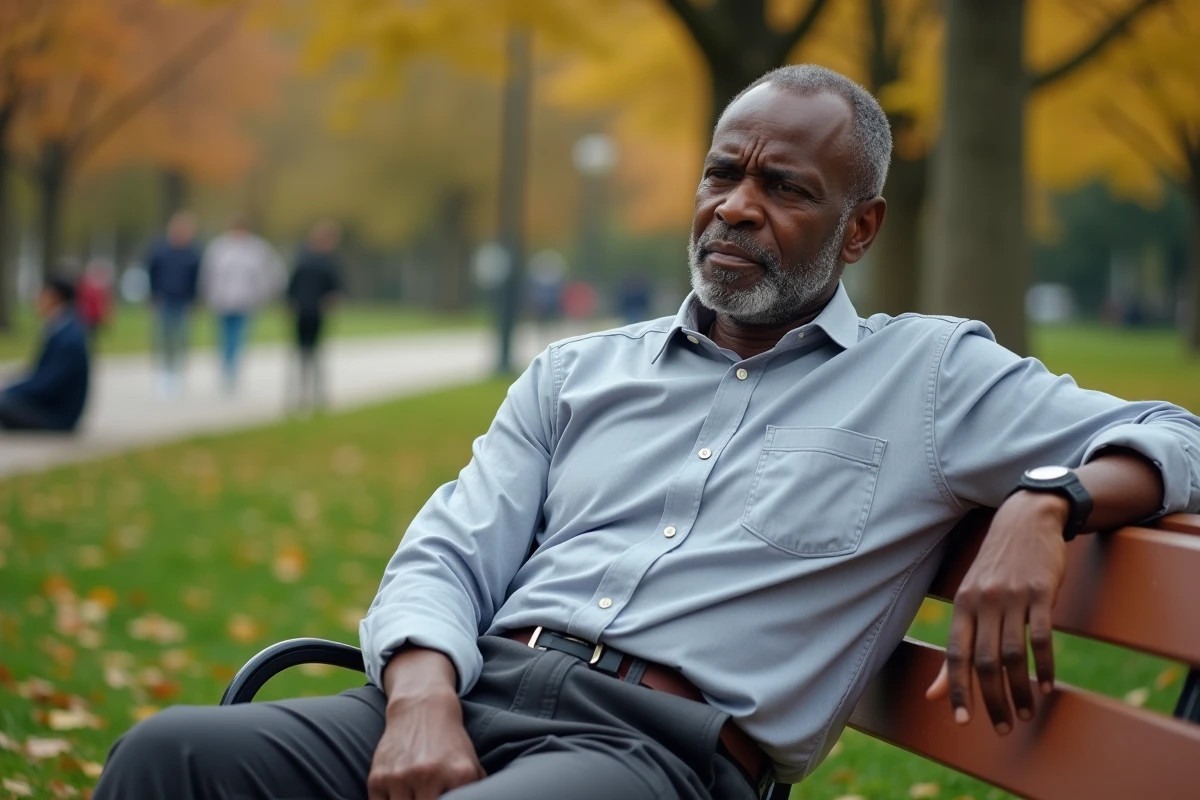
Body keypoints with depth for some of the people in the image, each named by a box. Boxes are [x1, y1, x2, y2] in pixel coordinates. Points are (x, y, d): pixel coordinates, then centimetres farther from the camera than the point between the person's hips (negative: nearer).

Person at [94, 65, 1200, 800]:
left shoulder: (931, 377, 14)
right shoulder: (578, 375, 24)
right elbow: (447, 558, 14)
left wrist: (1045, 503, -13)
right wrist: (423, 697, -9)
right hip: (476, 686, 5)